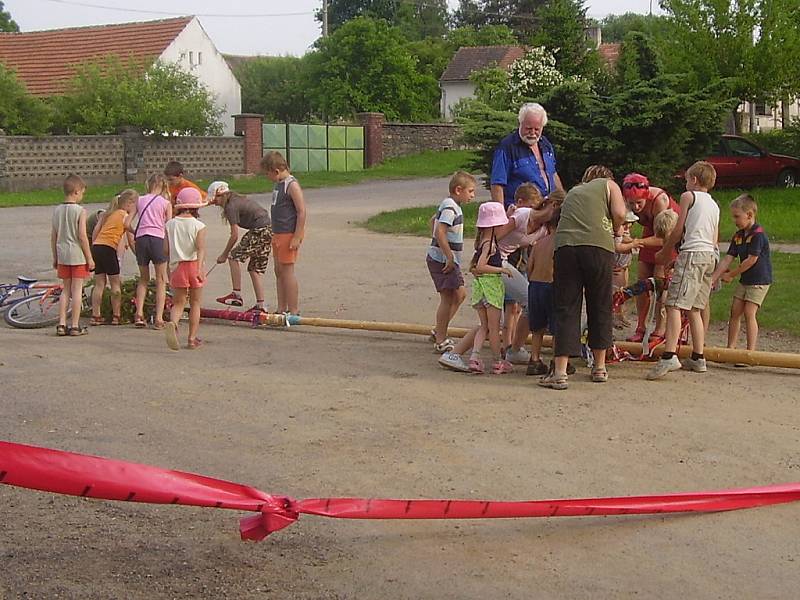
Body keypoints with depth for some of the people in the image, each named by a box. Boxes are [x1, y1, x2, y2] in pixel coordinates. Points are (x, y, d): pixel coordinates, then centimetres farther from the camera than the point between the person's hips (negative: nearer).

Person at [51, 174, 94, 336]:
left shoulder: (57, 210, 6)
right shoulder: (80, 211, -11)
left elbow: (53, 236, 9)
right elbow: (82, 236, -14)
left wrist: (55, 257, 18)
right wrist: (90, 258, -7)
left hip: (62, 256, 5)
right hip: (77, 255, -5)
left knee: (66, 289, 14)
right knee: (77, 289, 0)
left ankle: (61, 324, 11)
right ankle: (75, 326, 2)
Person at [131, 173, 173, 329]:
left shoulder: (139, 200, 12)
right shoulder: (166, 203, 5)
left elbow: (127, 224, 8)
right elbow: (169, 228, -1)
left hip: (141, 240, 3)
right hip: (157, 239, -3)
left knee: (143, 279, 18)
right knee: (161, 281, 6)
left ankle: (139, 313, 8)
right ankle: (158, 318, -1)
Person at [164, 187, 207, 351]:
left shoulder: (170, 224, 3)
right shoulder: (198, 225, -6)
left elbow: (166, 249, 4)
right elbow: (201, 248, -19)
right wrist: (200, 267, -27)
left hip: (177, 266, 2)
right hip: (194, 265, -2)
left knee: (178, 303, 8)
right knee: (195, 303, 11)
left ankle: (172, 324, -24)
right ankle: (192, 339, 13)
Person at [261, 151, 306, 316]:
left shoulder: (292, 185, -15)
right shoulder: (278, 184, 13)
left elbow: (302, 212, -18)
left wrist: (297, 237, -21)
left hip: (289, 234, -9)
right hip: (278, 234, 9)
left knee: (287, 271, -7)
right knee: (279, 271, 11)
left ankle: (294, 311, -1)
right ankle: (282, 309, 18)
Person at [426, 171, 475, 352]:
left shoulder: (450, 205, 13)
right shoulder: (450, 207, -18)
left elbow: (433, 220, 28)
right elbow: (440, 232, -28)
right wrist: (449, 257, -25)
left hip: (449, 260, 10)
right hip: (442, 260, -10)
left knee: (460, 294, 15)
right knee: (448, 298, -5)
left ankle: (438, 332, 23)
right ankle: (441, 341, 3)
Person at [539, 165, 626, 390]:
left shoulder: (572, 192, 32)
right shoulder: (609, 184, 21)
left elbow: (565, 219, 22)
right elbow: (619, 213, 4)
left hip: (564, 246, 2)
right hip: (597, 246, -2)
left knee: (565, 309, 0)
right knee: (600, 308, 13)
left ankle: (560, 372, -9)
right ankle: (599, 368, 23)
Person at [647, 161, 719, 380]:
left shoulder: (688, 196, 1)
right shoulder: (714, 205, 22)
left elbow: (678, 231, -2)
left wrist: (664, 253, 11)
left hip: (691, 253, -8)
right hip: (709, 256, 8)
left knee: (674, 304, -15)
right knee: (694, 309, 13)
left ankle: (669, 356, -29)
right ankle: (698, 358, 13)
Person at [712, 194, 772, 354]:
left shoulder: (758, 234, -17)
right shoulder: (738, 236, 8)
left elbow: (751, 260, -20)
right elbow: (727, 259, 4)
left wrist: (731, 275, -11)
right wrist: (714, 278, -6)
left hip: (760, 280, -8)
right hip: (744, 279, 8)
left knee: (749, 313, -14)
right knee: (735, 311, 7)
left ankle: (750, 353, -11)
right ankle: (731, 349, 14)